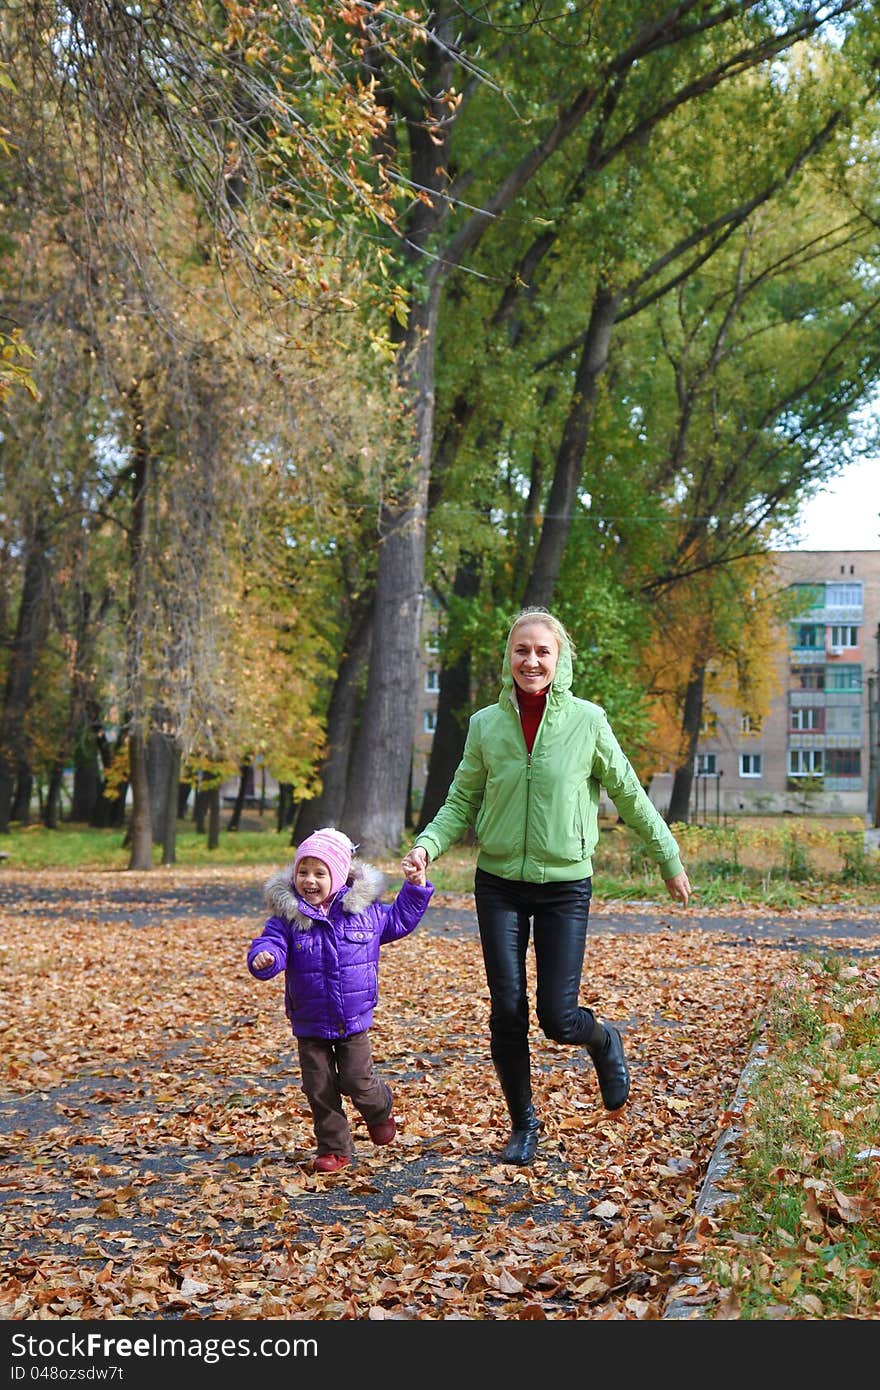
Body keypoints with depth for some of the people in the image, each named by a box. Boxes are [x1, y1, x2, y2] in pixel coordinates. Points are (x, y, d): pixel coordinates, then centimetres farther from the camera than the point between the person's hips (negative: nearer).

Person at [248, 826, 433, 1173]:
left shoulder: (364, 911, -3)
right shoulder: (287, 917, -8)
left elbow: (400, 920, 14)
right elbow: (270, 944, -19)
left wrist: (415, 888, 5)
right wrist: (263, 959, -41)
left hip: (354, 1020, 0)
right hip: (310, 1025, 0)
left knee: (357, 1082, -1)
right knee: (319, 1090, 3)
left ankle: (380, 1109, 33)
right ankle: (334, 1149, 20)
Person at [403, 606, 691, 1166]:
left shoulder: (587, 721, -6)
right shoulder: (486, 725, -1)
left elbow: (630, 796, 4)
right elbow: (461, 803, 6)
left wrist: (670, 860, 10)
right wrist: (427, 844, -12)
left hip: (565, 886, -2)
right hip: (500, 885, 2)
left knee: (558, 1019, -4)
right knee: (507, 1014, 0)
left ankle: (605, 1042, 33)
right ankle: (523, 1124, 22)